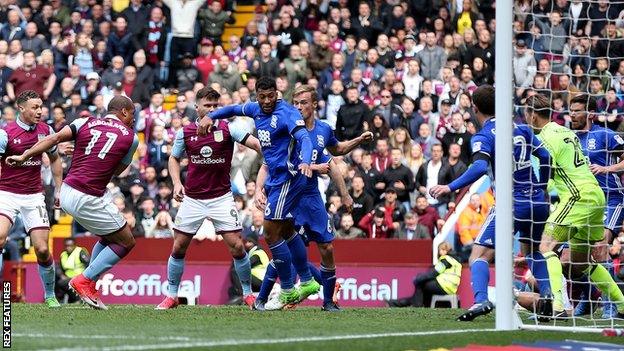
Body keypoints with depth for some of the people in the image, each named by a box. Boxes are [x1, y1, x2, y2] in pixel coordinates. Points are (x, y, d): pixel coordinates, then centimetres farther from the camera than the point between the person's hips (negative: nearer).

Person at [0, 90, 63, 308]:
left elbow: (55, 159, 18)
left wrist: (58, 189, 15)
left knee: (42, 249, -3)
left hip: (34, 196, 3)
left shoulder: (45, 131, 3)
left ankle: (50, 296, 17)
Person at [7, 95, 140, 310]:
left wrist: (24, 156, -4)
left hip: (67, 193, 7)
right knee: (126, 242, 6)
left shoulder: (86, 123, 9)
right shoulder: (130, 137, 0)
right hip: (87, 200, -7)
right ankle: (84, 281, -1)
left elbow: (54, 139, -4)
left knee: (108, 237, 25)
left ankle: (89, 286, 19)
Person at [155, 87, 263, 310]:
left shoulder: (227, 129, -7)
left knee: (237, 247, -8)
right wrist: (177, 183, -2)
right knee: (178, 248, 2)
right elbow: (174, 158, 15)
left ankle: (248, 294, 8)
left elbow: (255, 143, -19)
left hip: (221, 198, -2)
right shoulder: (185, 133, 0)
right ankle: (172, 296, 16)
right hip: (192, 198, 2)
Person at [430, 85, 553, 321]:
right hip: (538, 202, 6)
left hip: (512, 203, -6)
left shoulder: (483, 137, -7)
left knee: (479, 255, -7)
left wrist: (450, 187, -26)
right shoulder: (521, 129, 11)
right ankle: (546, 295, 12)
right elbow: (545, 157, 14)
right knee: (532, 251, 30)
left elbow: (480, 167, -24)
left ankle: (481, 300, -31)